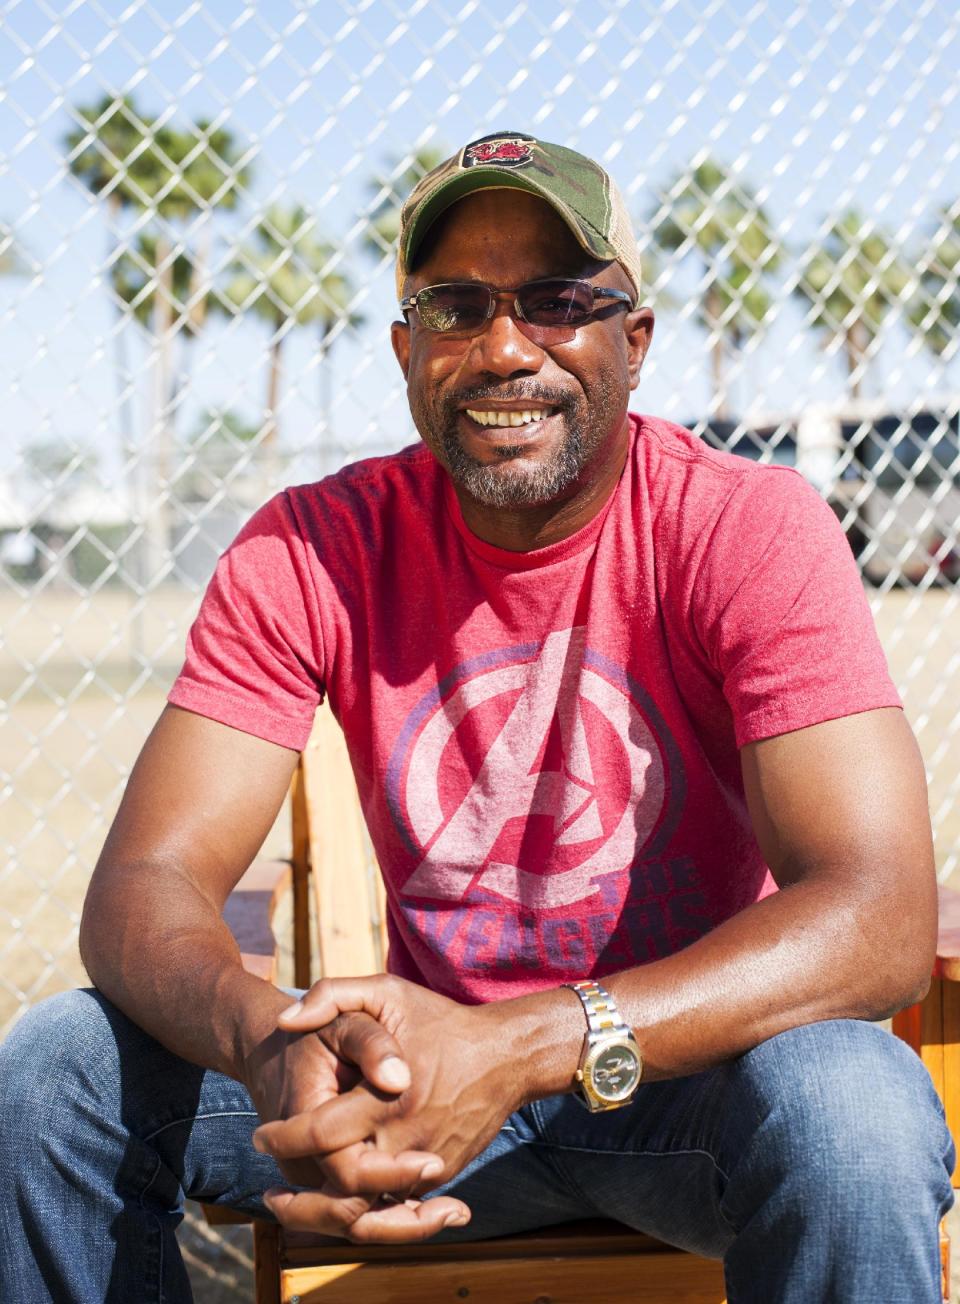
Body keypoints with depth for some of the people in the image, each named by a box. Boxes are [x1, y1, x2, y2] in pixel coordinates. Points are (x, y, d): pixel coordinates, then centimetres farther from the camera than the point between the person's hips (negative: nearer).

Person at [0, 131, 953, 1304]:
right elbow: (142, 884, -12)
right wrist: (268, 1040, -38)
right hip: (428, 1066, 3)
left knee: (842, 1095, -37)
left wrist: (524, 1047, -39)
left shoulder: (748, 529, -14)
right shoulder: (310, 550, -5)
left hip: (691, 1067, -2)